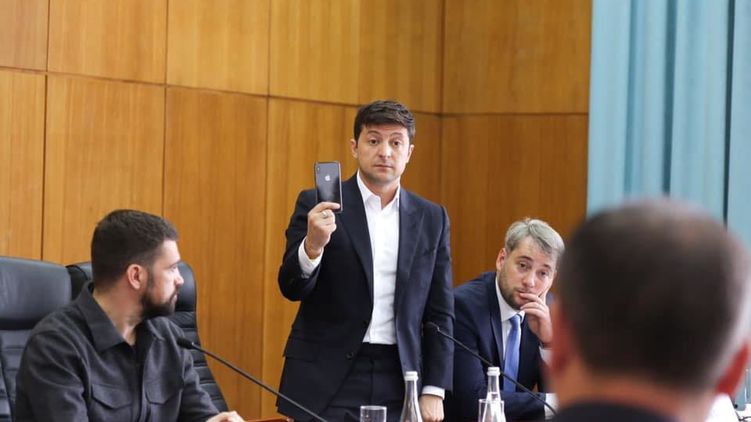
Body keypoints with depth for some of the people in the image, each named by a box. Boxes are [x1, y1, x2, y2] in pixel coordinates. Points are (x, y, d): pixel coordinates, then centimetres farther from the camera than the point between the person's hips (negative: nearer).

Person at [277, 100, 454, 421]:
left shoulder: (432, 219, 9)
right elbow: (291, 288, -6)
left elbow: (439, 313, 9)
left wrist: (434, 391, 2)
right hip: (327, 382, -2)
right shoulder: (317, 205, 1)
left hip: (398, 382, 3)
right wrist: (313, 245, -25)